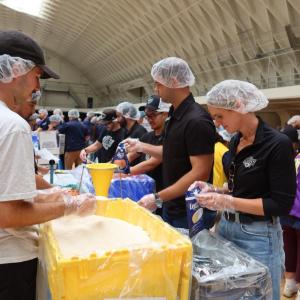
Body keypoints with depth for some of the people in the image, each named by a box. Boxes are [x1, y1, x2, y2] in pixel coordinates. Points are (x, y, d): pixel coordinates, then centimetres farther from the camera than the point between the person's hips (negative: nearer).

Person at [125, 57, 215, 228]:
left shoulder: (197, 121, -22)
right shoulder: (176, 116, 6)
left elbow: (200, 173, -25)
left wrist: (158, 198, -23)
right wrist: (142, 147, 13)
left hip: (189, 213, -8)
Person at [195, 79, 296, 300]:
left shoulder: (278, 144, -18)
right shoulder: (235, 141, 4)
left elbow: (282, 205, -18)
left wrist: (227, 202, -23)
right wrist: (215, 192, -3)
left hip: (258, 237, -7)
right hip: (227, 227, 7)